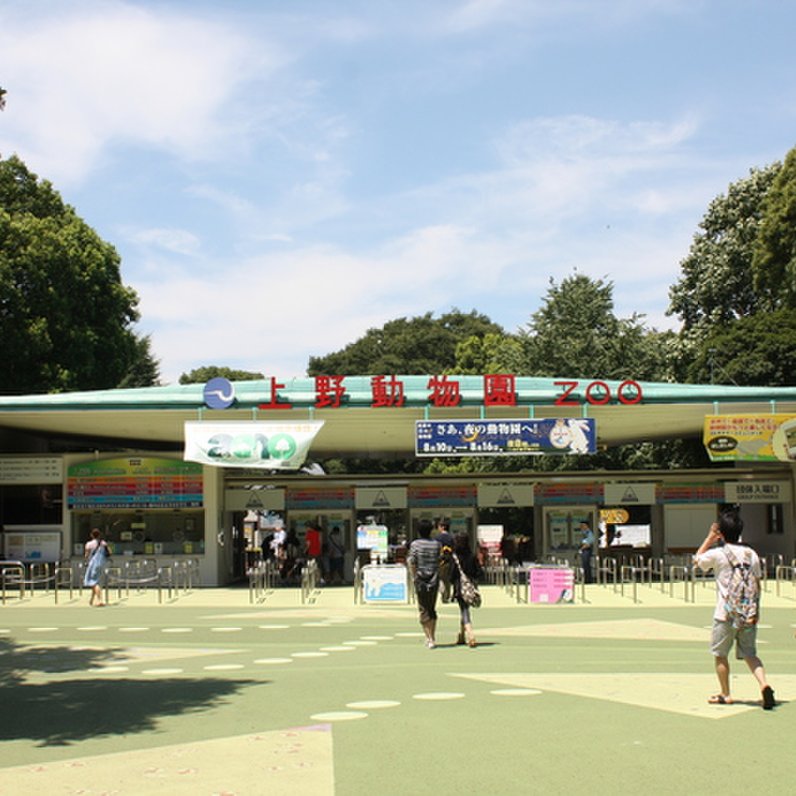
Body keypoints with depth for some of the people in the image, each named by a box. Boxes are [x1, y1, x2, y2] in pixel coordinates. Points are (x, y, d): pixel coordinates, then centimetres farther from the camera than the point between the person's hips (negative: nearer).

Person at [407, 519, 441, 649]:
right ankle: (432, 637, 18)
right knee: (432, 609, 16)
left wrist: (414, 576, -4)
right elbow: (440, 561, -3)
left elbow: (411, 561, -14)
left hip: (420, 580, -2)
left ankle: (429, 639, -2)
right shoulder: (436, 544, 2)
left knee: (424, 610, 4)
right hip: (434, 580, 2)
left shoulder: (415, 544, -6)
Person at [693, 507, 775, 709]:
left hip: (726, 614, -4)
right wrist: (756, 610, 8)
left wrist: (710, 537, 14)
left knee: (720, 654, 12)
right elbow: (757, 584, 4)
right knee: (749, 654, 11)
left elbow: (697, 560, 12)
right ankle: (764, 684, -12)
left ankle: (725, 694, 17)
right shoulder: (751, 554, 3)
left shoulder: (717, 553, -9)